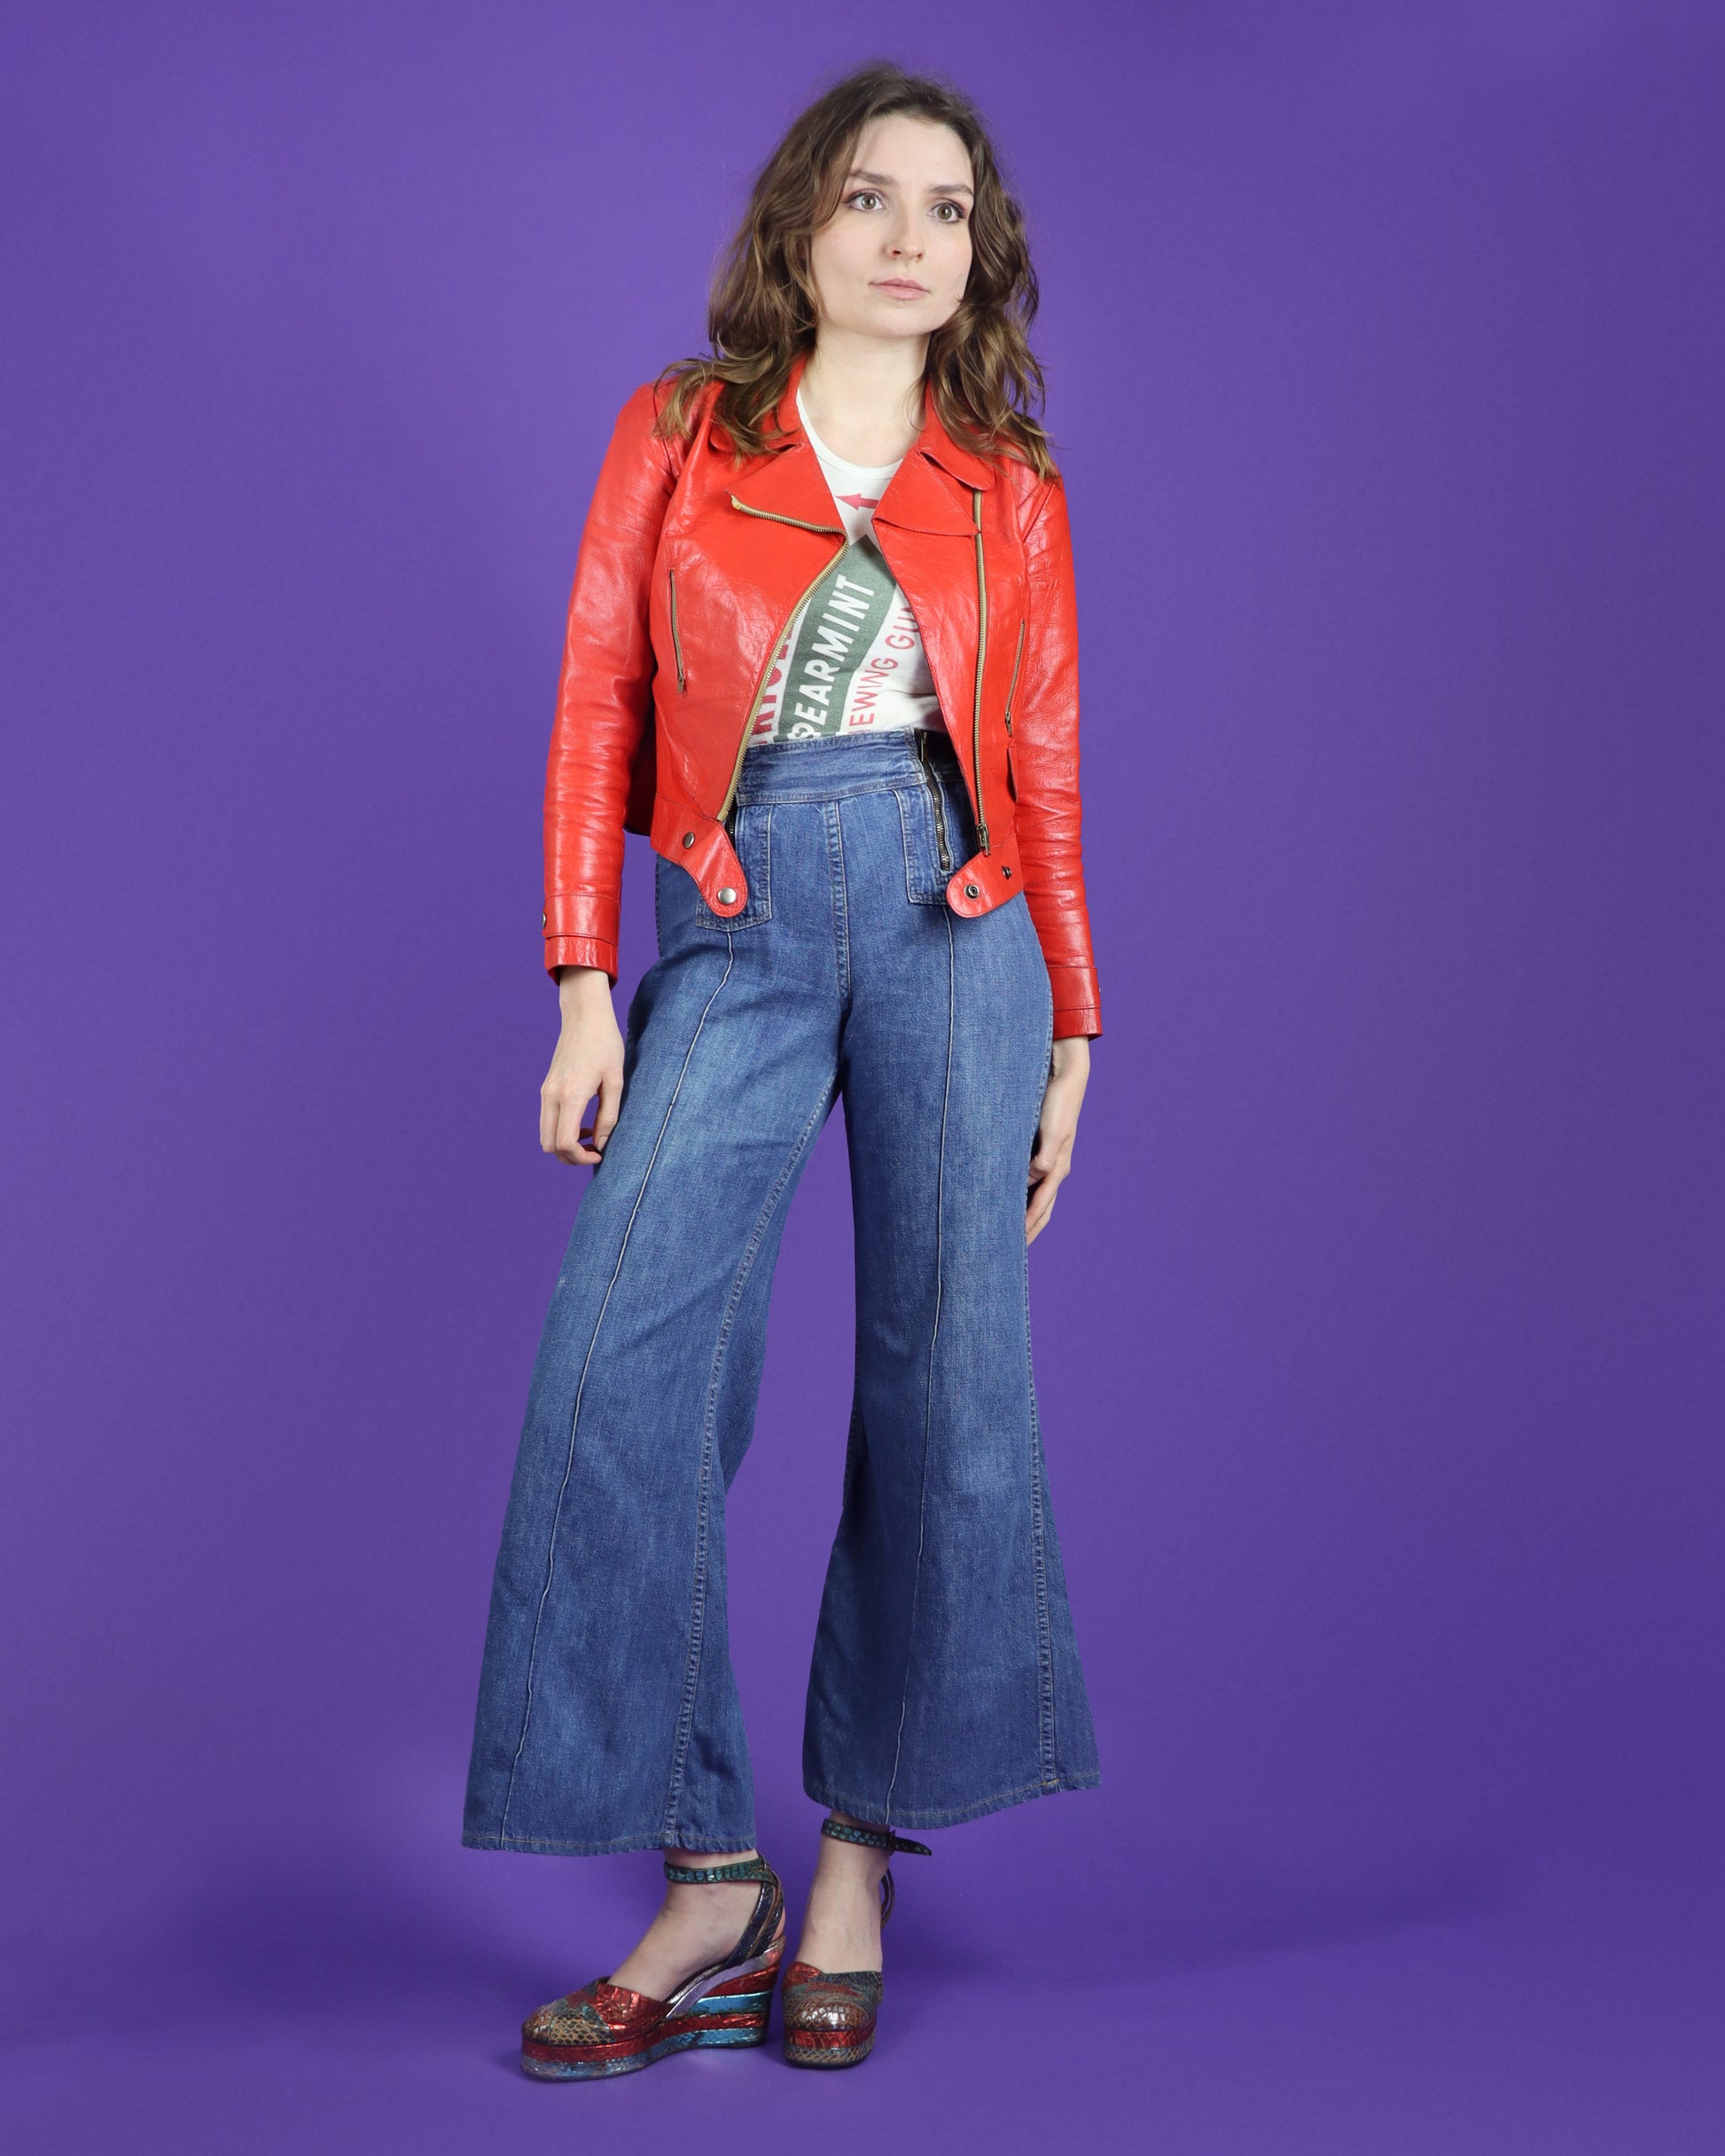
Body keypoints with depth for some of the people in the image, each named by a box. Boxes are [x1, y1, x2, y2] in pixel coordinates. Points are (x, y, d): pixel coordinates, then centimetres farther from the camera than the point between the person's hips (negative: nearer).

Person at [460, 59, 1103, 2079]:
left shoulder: (1013, 491, 10)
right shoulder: (678, 430, 9)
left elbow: (1043, 765, 11)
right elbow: (598, 703, 4)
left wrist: (1073, 1023, 7)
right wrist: (585, 984, -5)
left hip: (950, 915, 1)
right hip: (733, 926, 0)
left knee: (945, 1367, -1)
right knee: (623, 1363, -12)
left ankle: (861, 1859, 12)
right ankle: (709, 1878, -4)